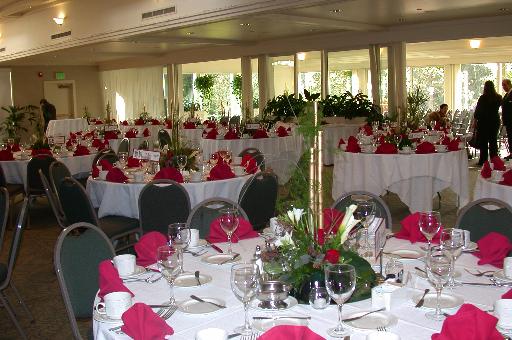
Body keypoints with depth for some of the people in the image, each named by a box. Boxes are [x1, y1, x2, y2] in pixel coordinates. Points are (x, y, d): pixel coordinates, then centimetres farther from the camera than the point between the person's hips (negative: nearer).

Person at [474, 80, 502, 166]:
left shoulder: (483, 98, -13)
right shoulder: (498, 98, 0)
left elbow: (478, 110, -7)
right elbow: (497, 108, 13)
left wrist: (475, 119, 3)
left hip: (484, 120, -4)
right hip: (495, 120, 4)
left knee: (483, 141, 2)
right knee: (493, 140, 10)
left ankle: (483, 161, 3)